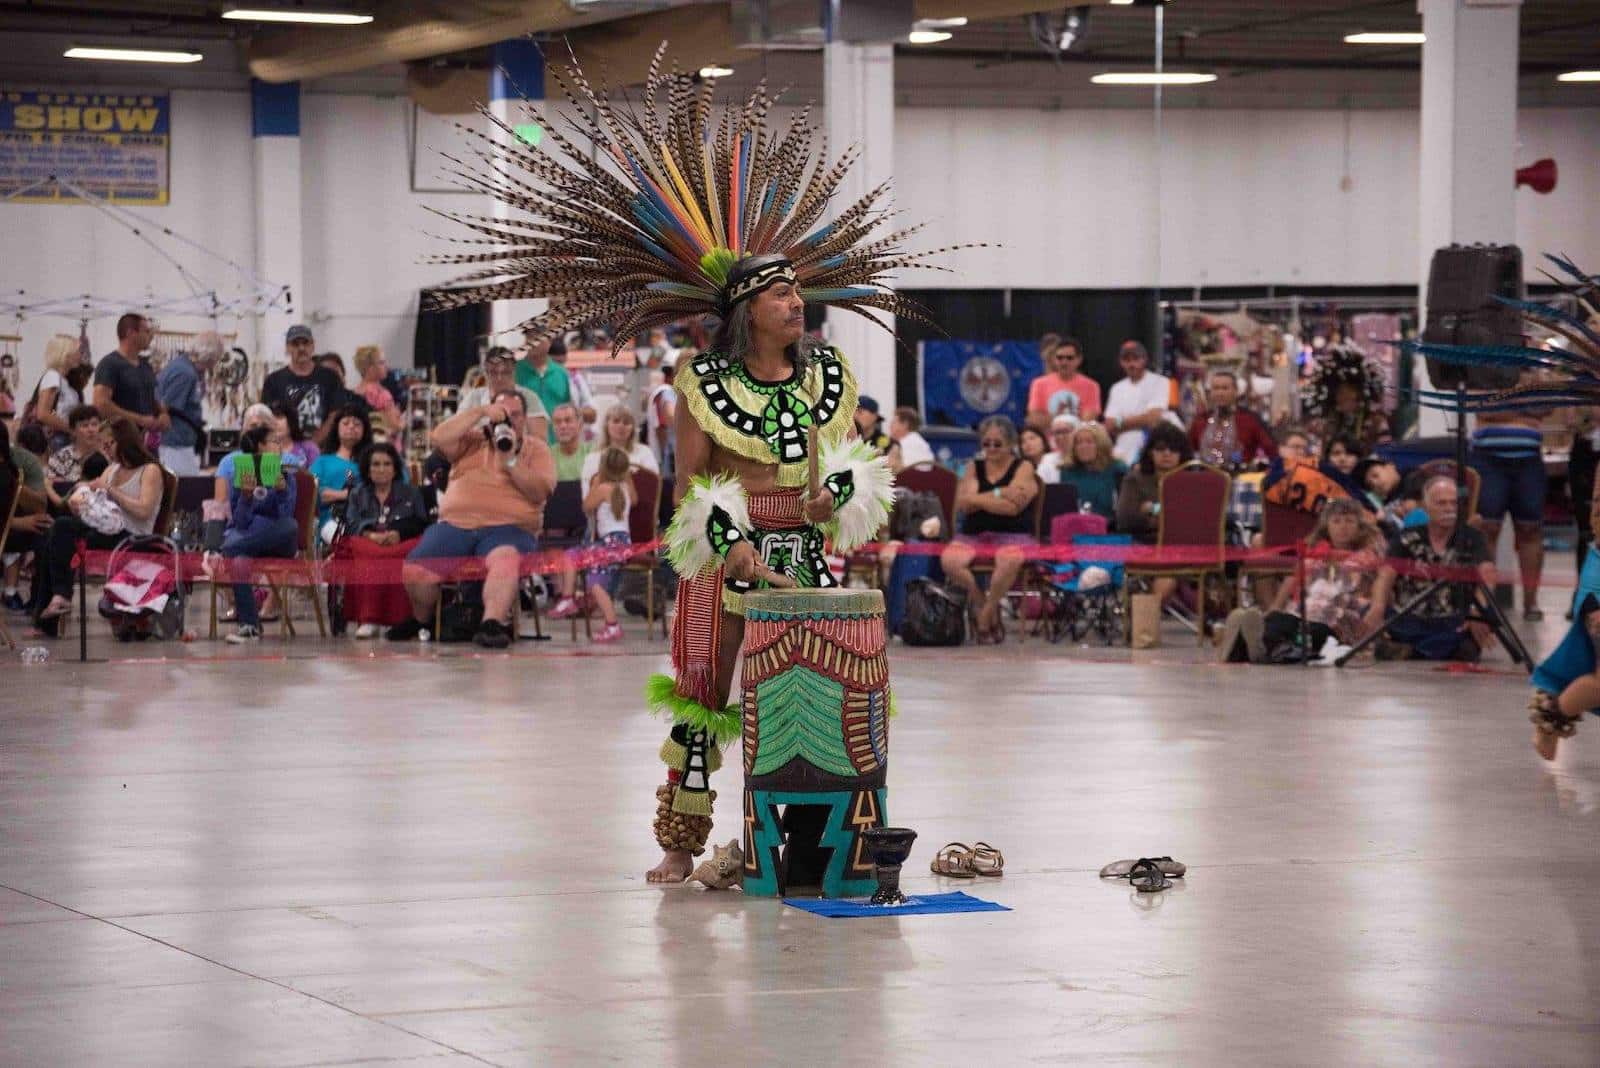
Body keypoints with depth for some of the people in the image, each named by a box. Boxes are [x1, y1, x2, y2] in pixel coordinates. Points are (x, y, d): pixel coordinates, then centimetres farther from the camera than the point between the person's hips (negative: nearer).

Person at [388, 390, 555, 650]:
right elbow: (439, 439, -2)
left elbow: (539, 492, -2)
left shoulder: (537, 450, 13)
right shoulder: (472, 441, 18)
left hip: (508, 527, -2)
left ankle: (492, 624, -48)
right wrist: (479, 413, -4)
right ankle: (422, 620, 13)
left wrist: (511, 461, -12)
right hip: (456, 522, 3)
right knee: (414, 570, -17)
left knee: (505, 559, -39)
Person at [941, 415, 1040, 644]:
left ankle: (985, 617, -20)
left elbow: (1013, 506, -10)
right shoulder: (974, 468, 16)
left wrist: (977, 499, -7)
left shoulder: (1023, 468, 6)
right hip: (973, 535, 3)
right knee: (949, 559, -30)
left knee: (1010, 559, -39)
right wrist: (999, 494, -8)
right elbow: (962, 505, 1)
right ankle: (982, 605, -12)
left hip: (1013, 535, -3)